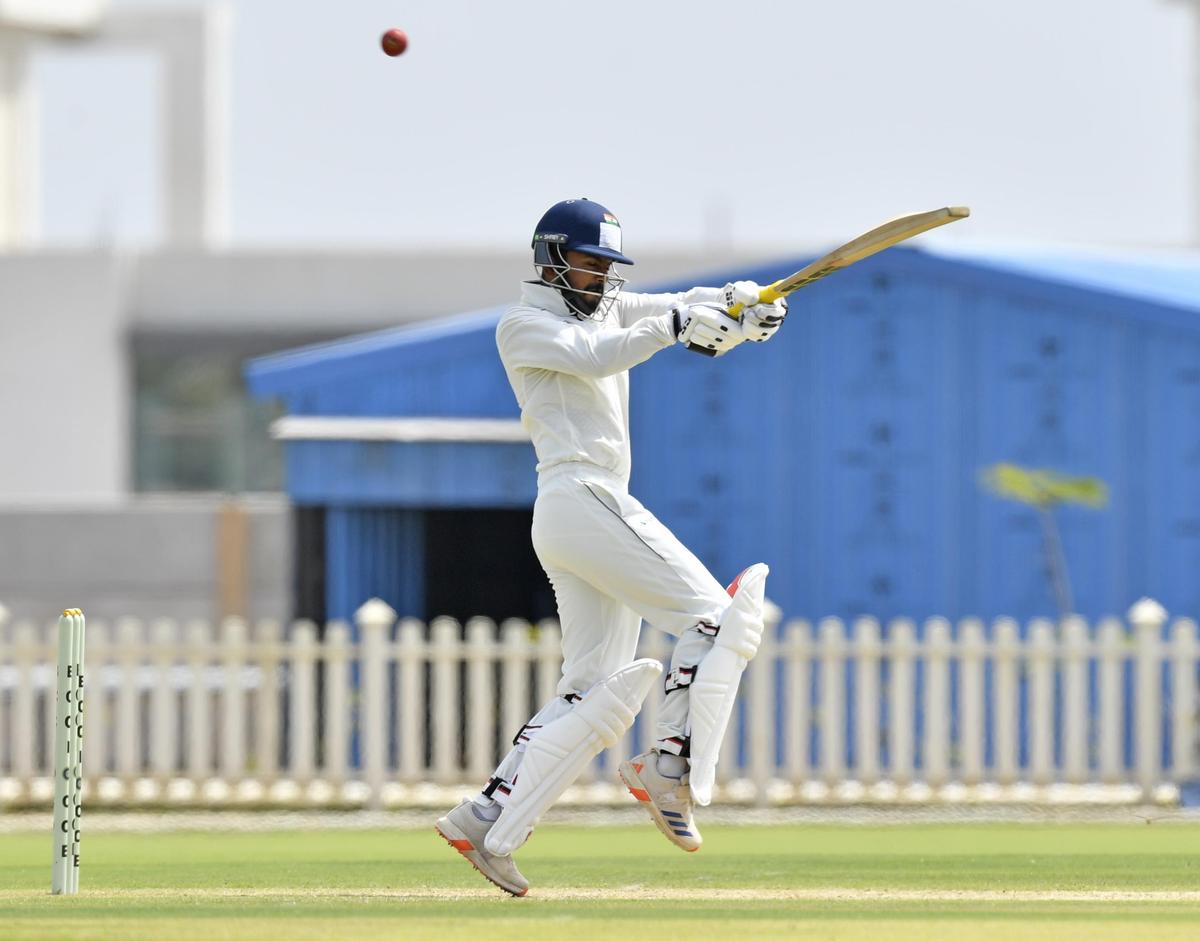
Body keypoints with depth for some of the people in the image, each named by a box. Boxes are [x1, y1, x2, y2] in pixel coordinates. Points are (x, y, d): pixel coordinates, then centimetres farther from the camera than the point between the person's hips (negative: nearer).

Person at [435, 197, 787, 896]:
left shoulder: (607, 308, 24)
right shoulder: (524, 325, 0)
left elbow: (685, 310, 14)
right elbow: (595, 358, -18)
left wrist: (738, 302, -7)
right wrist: (674, 325, -27)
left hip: (576, 521, 9)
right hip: (583, 495, -9)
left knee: (595, 694, 4)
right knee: (711, 613, -13)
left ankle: (487, 820, -1)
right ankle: (671, 768, -20)